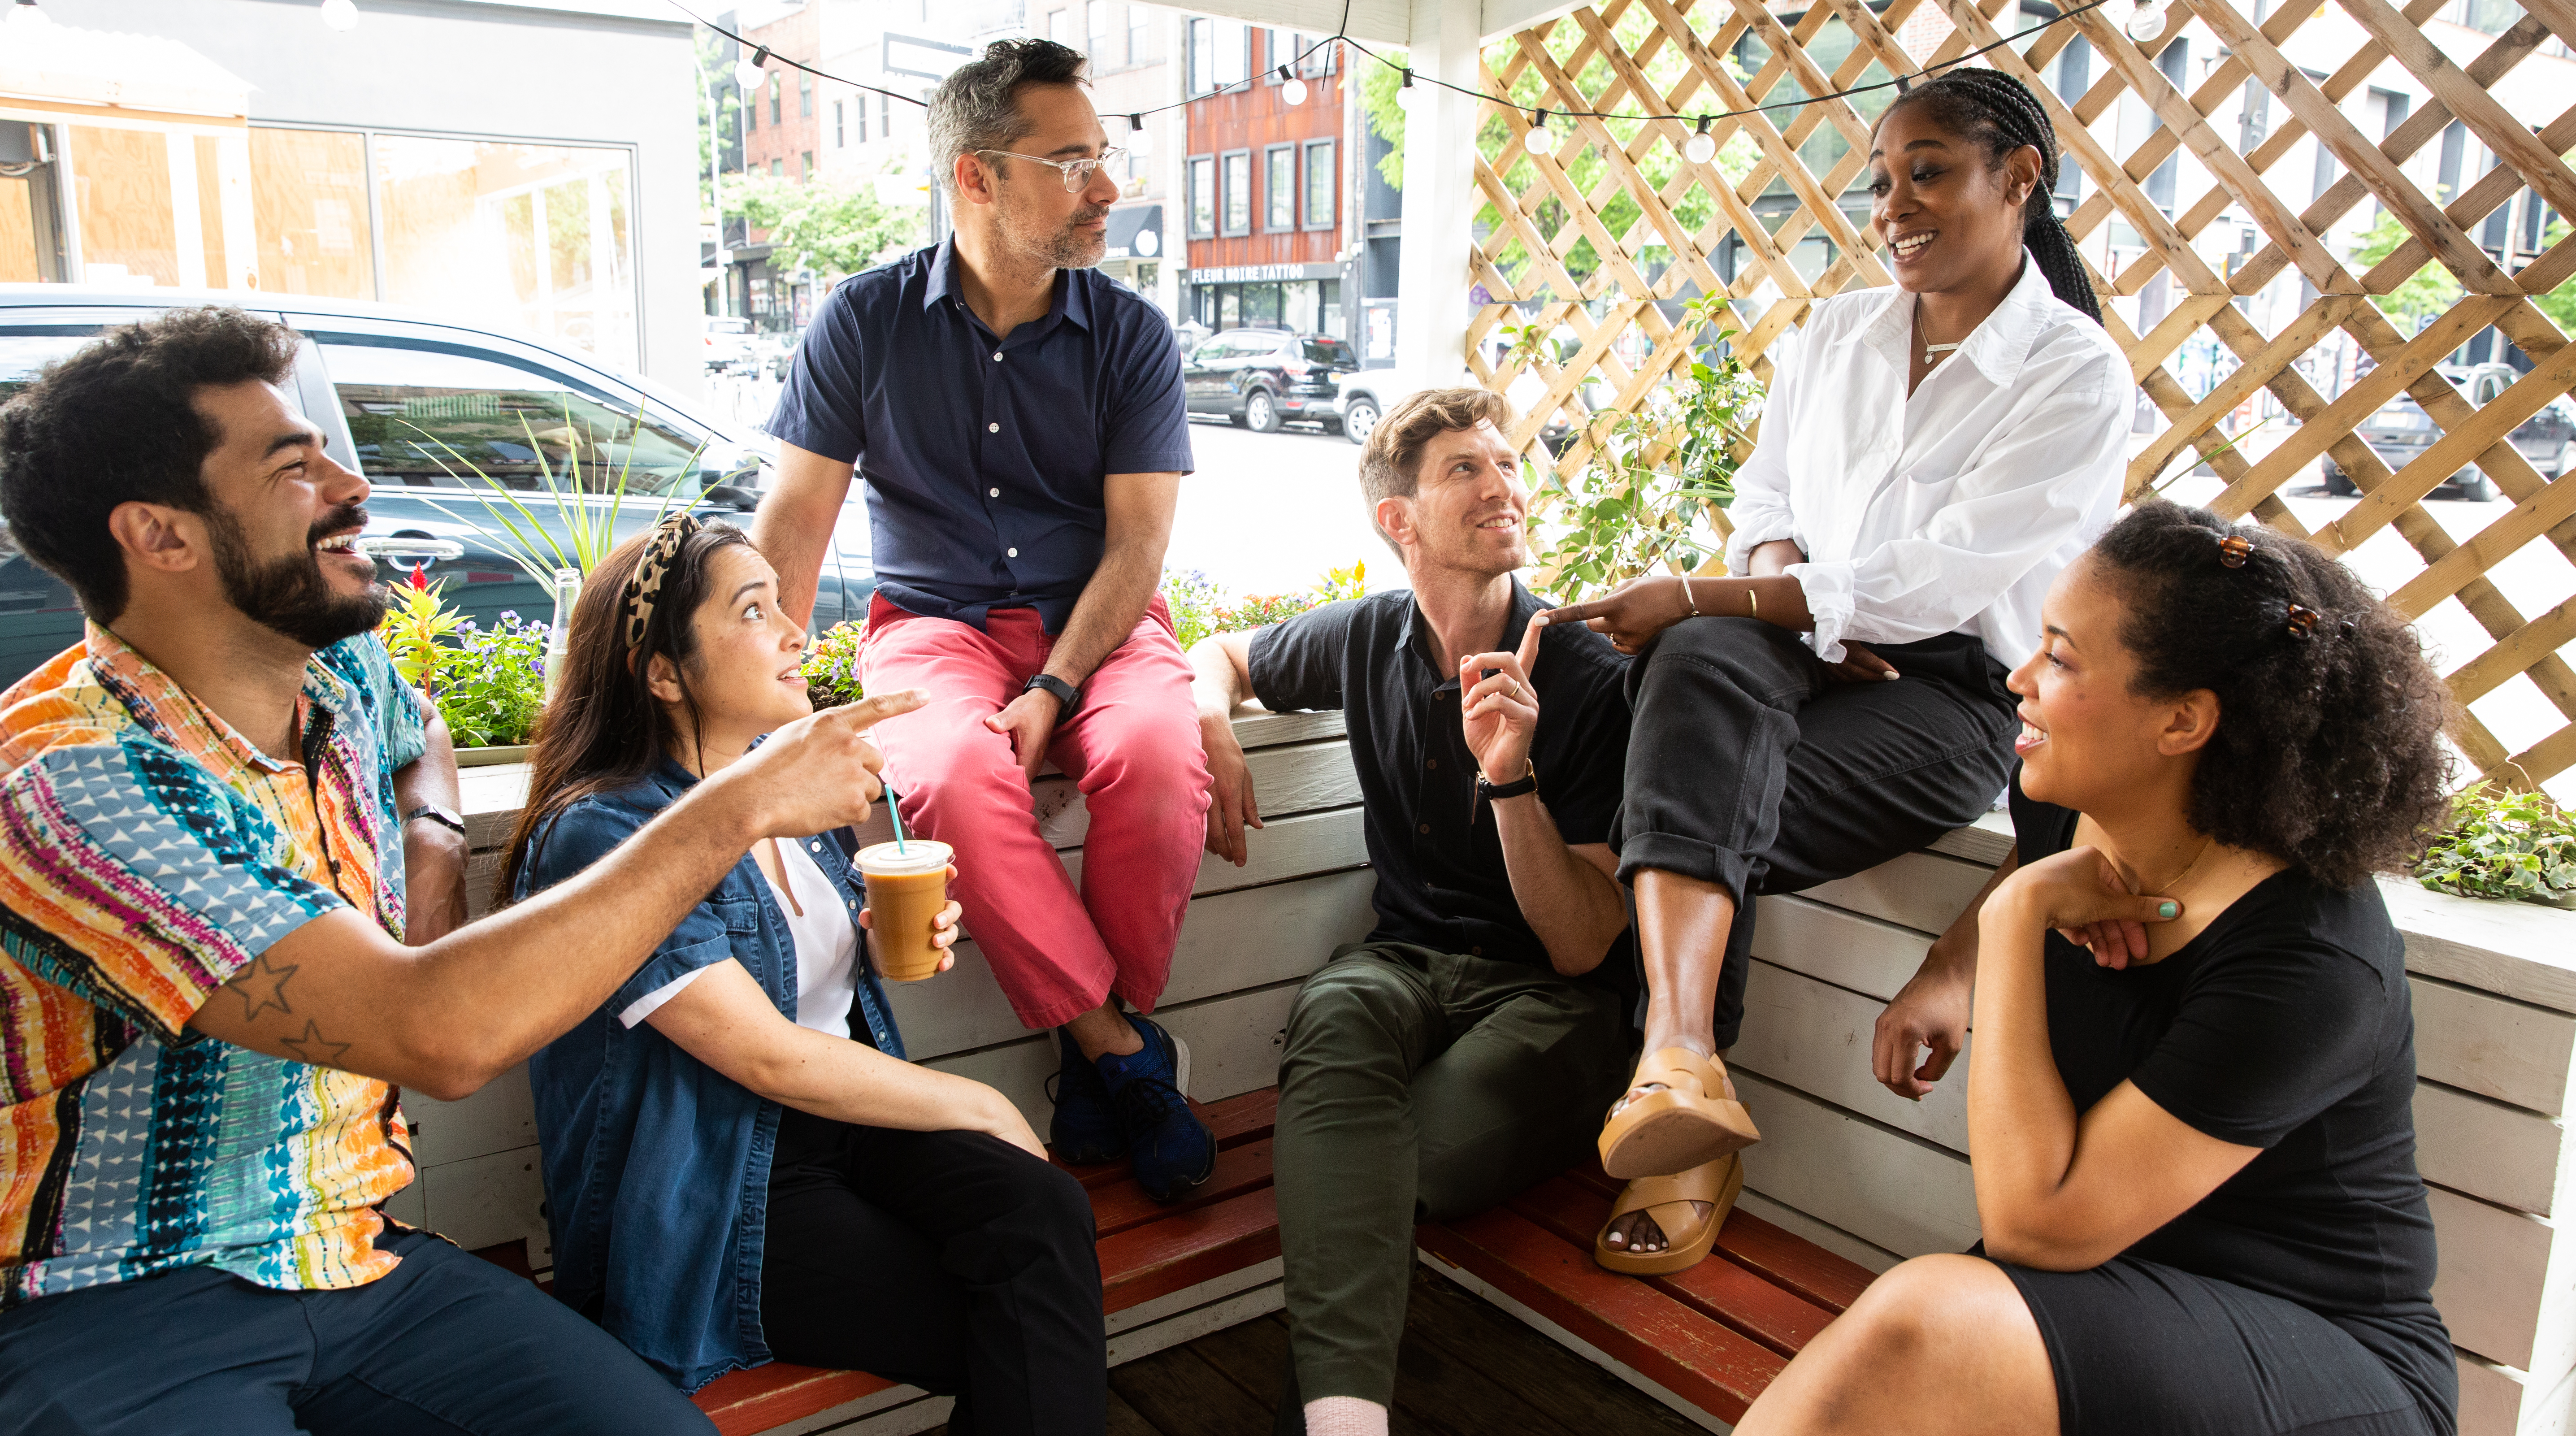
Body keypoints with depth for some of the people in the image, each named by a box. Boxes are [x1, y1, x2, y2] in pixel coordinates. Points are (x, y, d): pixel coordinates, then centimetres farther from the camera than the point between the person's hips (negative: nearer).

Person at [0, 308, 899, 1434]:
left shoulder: (345, 675, 2)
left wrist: (434, 838, 5)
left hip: (358, 1256, 7)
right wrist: (742, 803, -27)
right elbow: (440, 1036, -32)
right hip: (118, 1309, -6)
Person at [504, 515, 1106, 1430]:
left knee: (1043, 1211, -23)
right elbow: (769, 1058, -20)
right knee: (1017, 1335, -21)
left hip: (841, 1114, 7)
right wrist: (977, 1105, -13)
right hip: (711, 1198, -6)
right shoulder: (599, 837, -18)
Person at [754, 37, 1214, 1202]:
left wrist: (1050, 690, -17)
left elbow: (1136, 544, -3)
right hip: (933, 621, 0)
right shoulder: (868, 322, 1)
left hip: (1096, 621, 1)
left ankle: (1098, 1041, -13)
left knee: (1156, 757, -33)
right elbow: (793, 522, 1)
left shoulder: (1131, 335, 1)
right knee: (951, 773, -34)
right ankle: (1122, 1051, -21)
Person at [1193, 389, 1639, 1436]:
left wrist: (1510, 775, -23)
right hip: (1407, 958, 3)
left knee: (1360, 1177, -33)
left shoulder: (1590, 679, -8)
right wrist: (1214, 723, 4)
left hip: (1547, 998, -3)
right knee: (1333, 1012, -36)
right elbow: (1223, 653, 27)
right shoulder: (1367, 640, 5)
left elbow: (1583, 946, -10)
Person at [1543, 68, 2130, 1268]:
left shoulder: (2076, 376, -4)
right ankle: (1683, 1058, -48)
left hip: (1949, 685, -4)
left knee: (1697, 801, -30)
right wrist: (1779, 586, -7)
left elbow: (1932, 580, -14)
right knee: (1701, 666, -35)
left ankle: (1676, 1083, -19)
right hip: (1795, 650, 4)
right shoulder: (1834, 332, 16)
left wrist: (1693, 596, -17)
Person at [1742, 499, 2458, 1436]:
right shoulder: (2069, 810, -3)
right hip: (2105, 1297, 6)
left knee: (1919, 1331, -34)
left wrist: (2021, 915, -23)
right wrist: (1954, 966, 8)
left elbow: (2035, 1223, -27)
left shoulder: (2311, 966, -24)